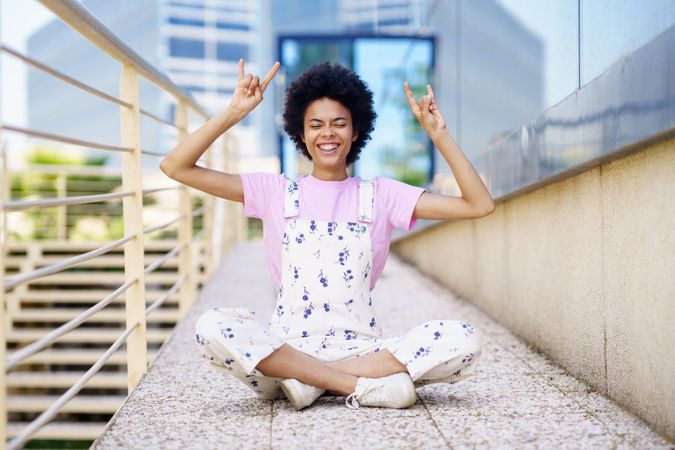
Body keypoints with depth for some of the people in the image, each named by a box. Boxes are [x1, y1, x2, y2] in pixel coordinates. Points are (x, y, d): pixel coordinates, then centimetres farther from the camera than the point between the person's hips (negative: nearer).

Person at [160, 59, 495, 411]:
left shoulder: (380, 195, 11)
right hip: (286, 347, -1)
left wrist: (438, 133, -1)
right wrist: (234, 112, -4)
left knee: (466, 340, -24)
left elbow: (480, 205, 4)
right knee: (212, 327, -31)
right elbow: (175, 167, 4)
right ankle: (364, 386, -26)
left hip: (361, 349, 1)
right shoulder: (275, 192, 10)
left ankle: (303, 381, -22)